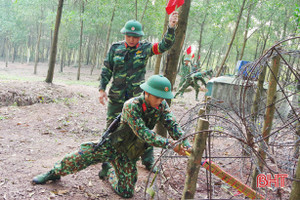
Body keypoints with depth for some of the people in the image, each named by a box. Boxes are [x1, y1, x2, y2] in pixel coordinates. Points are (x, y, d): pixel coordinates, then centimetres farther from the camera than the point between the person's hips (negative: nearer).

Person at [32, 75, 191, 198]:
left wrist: (185, 145, -32)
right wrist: (169, 144, -38)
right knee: (76, 159, -9)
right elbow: (143, 133, -33)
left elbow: (173, 126, -15)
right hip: (112, 145, -4)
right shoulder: (131, 106, -27)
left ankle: (112, 174, 35)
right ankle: (54, 173, 24)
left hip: (129, 154, 4)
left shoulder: (162, 106, -10)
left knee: (126, 192, 2)